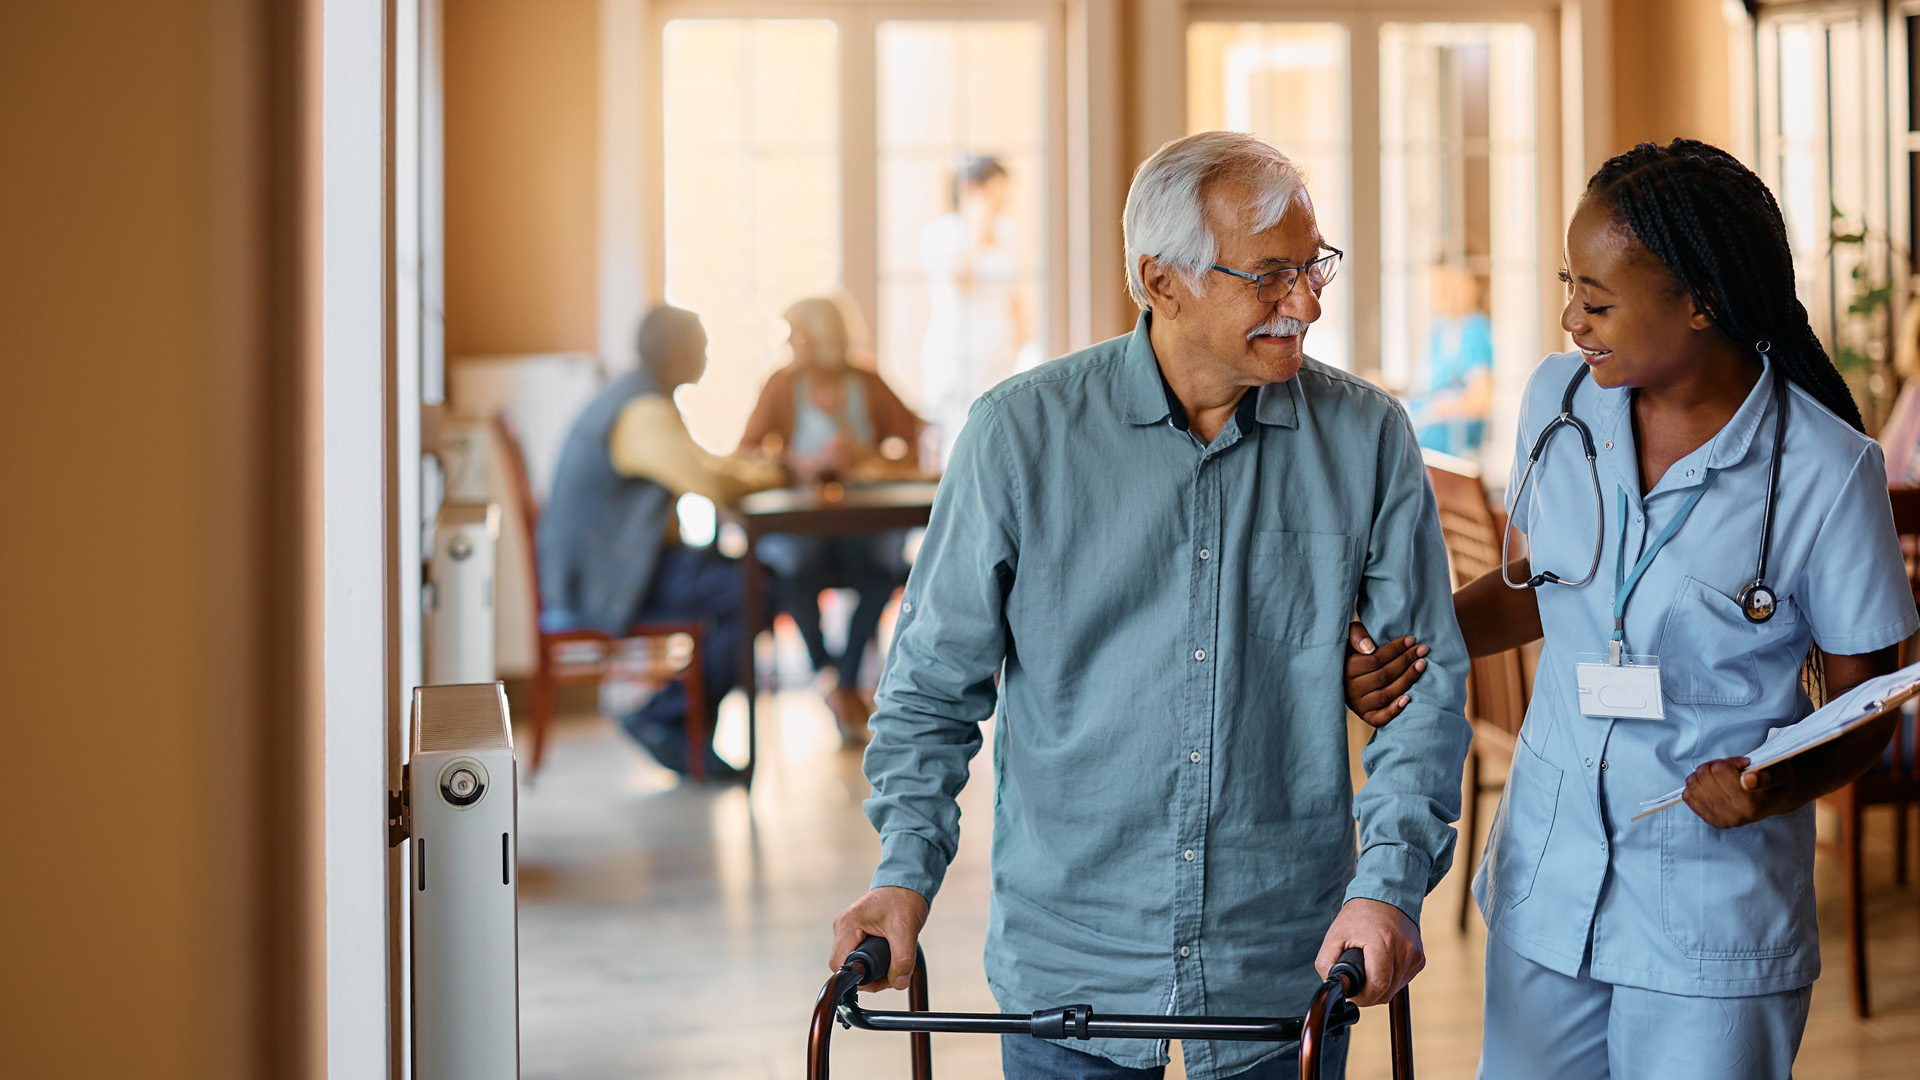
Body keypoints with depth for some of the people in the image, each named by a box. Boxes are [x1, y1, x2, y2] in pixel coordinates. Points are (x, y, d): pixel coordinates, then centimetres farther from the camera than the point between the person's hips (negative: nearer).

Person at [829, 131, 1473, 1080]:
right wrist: (907, 870, -9)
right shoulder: (1021, 433, -6)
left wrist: (1388, 885, -13)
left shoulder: (1367, 439, -2)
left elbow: (1425, 688, 0)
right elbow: (934, 682, 2)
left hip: (1287, 970, 1)